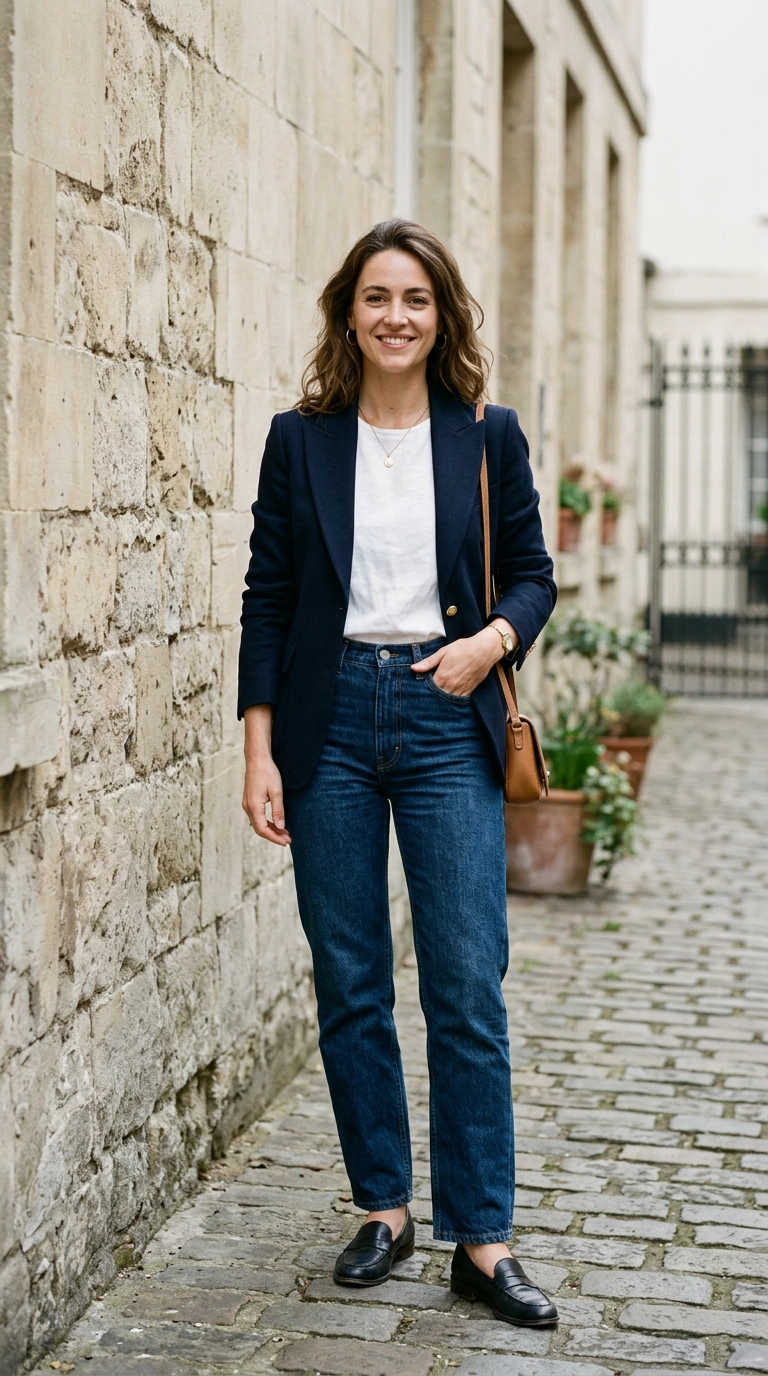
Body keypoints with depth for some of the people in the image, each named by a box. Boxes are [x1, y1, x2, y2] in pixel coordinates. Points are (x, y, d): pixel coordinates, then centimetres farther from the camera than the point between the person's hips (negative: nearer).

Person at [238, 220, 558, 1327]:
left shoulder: (487, 437, 4)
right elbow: (267, 600, 4)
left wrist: (493, 638, -11)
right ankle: (384, 1210, 22)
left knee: (468, 987, -3)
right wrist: (260, 752, -2)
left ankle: (482, 1241, 6)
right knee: (350, 986, 7)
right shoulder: (300, 441, 4)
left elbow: (534, 573, 10)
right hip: (330, 719, 1)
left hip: (446, 719, -1)